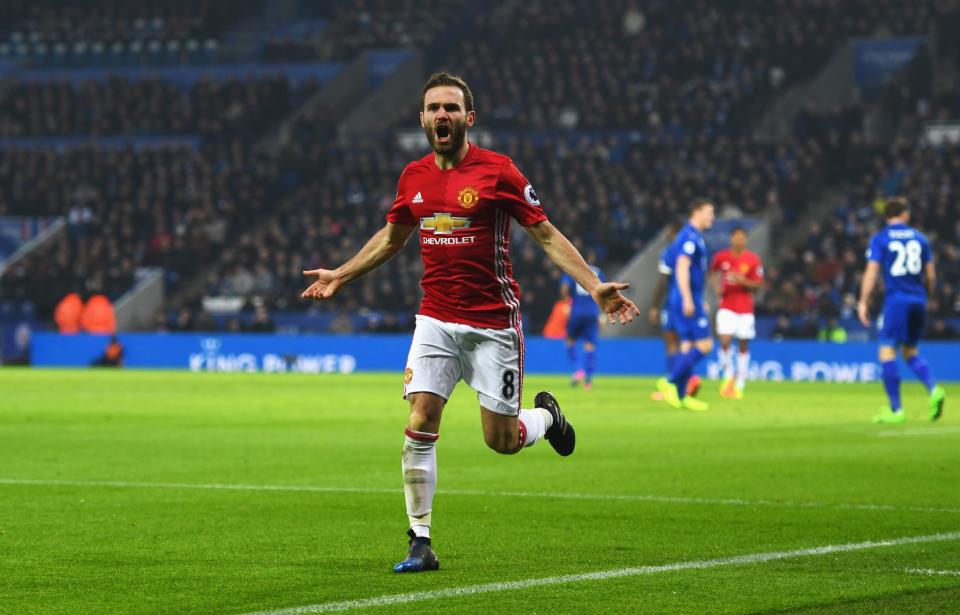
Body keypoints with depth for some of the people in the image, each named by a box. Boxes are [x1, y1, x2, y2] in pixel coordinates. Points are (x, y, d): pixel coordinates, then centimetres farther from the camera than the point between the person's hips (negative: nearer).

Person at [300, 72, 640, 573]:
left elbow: (545, 234, -6)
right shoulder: (413, 177, 5)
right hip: (436, 320, 4)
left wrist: (594, 286, -15)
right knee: (419, 427, -10)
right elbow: (392, 236, 24)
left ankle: (545, 415, 37)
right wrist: (341, 275, 30)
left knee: (502, 440, 0)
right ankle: (421, 544, -1)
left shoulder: (497, 171, -9)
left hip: (493, 322, -3)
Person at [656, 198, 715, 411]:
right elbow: (682, 268, -21)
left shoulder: (694, 237, 19)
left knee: (688, 346, 8)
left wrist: (700, 302, 29)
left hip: (690, 300, 10)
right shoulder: (689, 237, -12)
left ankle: (681, 396, 7)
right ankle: (671, 382, -10)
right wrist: (688, 299, -26)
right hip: (687, 300, -10)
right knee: (704, 344, -10)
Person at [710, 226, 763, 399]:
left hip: (745, 308, 0)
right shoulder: (721, 257, 0)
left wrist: (743, 281, -19)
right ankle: (728, 376, 7)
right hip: (727, 306, 0)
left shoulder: (753, 259, -3)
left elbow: (758, 285, -1)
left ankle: (739, 385, 14)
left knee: (743, 346, 4)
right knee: (725, 341, -15)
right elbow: (713, 272, 20)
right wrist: (717, 287, 4)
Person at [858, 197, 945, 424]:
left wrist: (863, 302, -5)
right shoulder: (919, 238, 11)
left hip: (896, 300, -5)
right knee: (911, 352, 18)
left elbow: (872, 271, -8)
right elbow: (931, 274, 12)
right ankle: (934, 390, -5)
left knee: (887, 352, -2)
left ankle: (896, 410, -7)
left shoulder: (879, 239, -1)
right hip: (918, 301, 5)